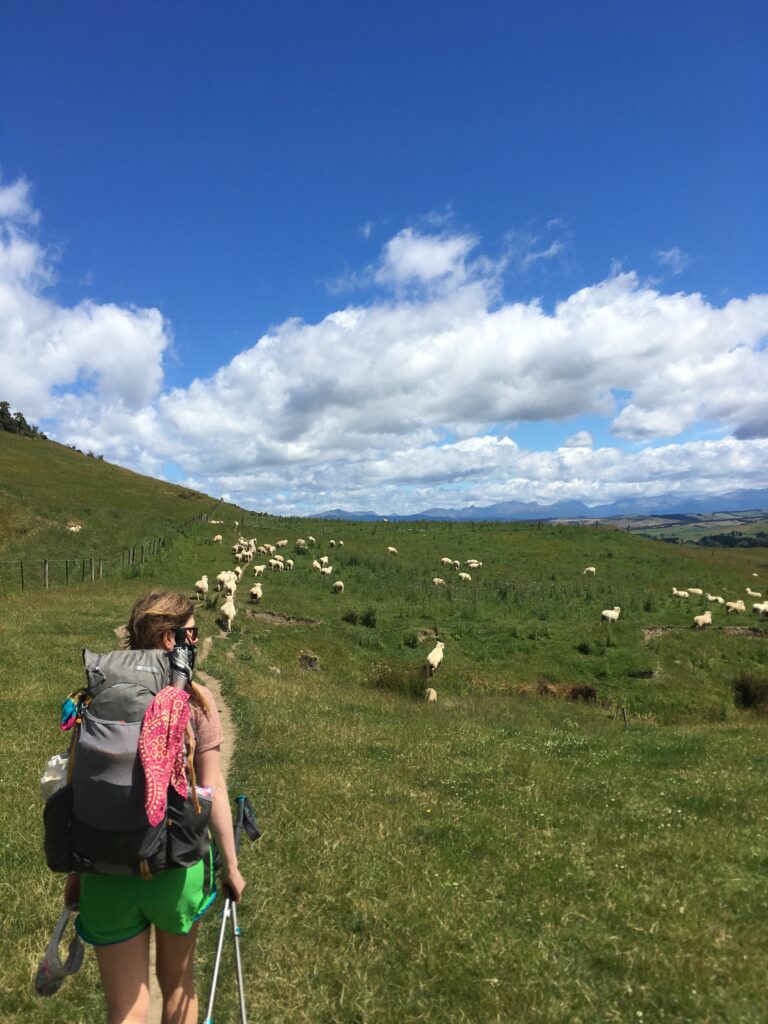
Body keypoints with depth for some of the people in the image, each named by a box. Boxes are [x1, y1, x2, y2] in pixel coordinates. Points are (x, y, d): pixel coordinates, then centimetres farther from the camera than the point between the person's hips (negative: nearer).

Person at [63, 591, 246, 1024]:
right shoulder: (196, 699, -12)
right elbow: (213, 789, -12)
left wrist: (76, 868, 13)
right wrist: (231, 866, 0)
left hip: (105, 870, 2)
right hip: (176, 866, -1)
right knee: (177, 983, 25)